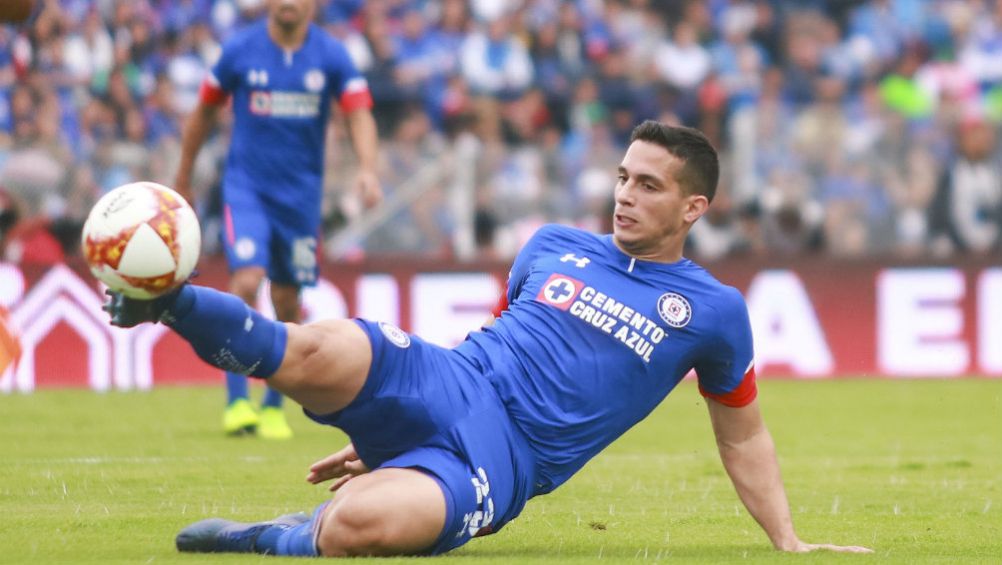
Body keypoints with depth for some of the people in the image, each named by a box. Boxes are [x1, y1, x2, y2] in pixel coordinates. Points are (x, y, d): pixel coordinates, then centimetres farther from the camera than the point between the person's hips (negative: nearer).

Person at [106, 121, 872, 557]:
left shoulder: (711, 311, 8)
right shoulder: (553, 247, 17)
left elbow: (744, 437, 20)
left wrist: (790, 544, 13)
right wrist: (376, 437, 25)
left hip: (501, 460, -3)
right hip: (442, 385, 3)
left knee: (356, 526, -38)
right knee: (319, 353, -35)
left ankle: (273, 539, -9)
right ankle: (169, 300, -19)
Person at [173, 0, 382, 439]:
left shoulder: (331, 56, -3)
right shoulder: (240, 51, -4)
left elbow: (359, 114, -8)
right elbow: (204, 112, 7)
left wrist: (367, 169, -26)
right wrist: (183, 180, 13)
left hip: (302, 191, 2)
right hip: (246, 185, -2)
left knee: (287, 303, 7)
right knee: (247, 280, -20)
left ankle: (274, 405, 23)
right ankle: (236, 400, -14)